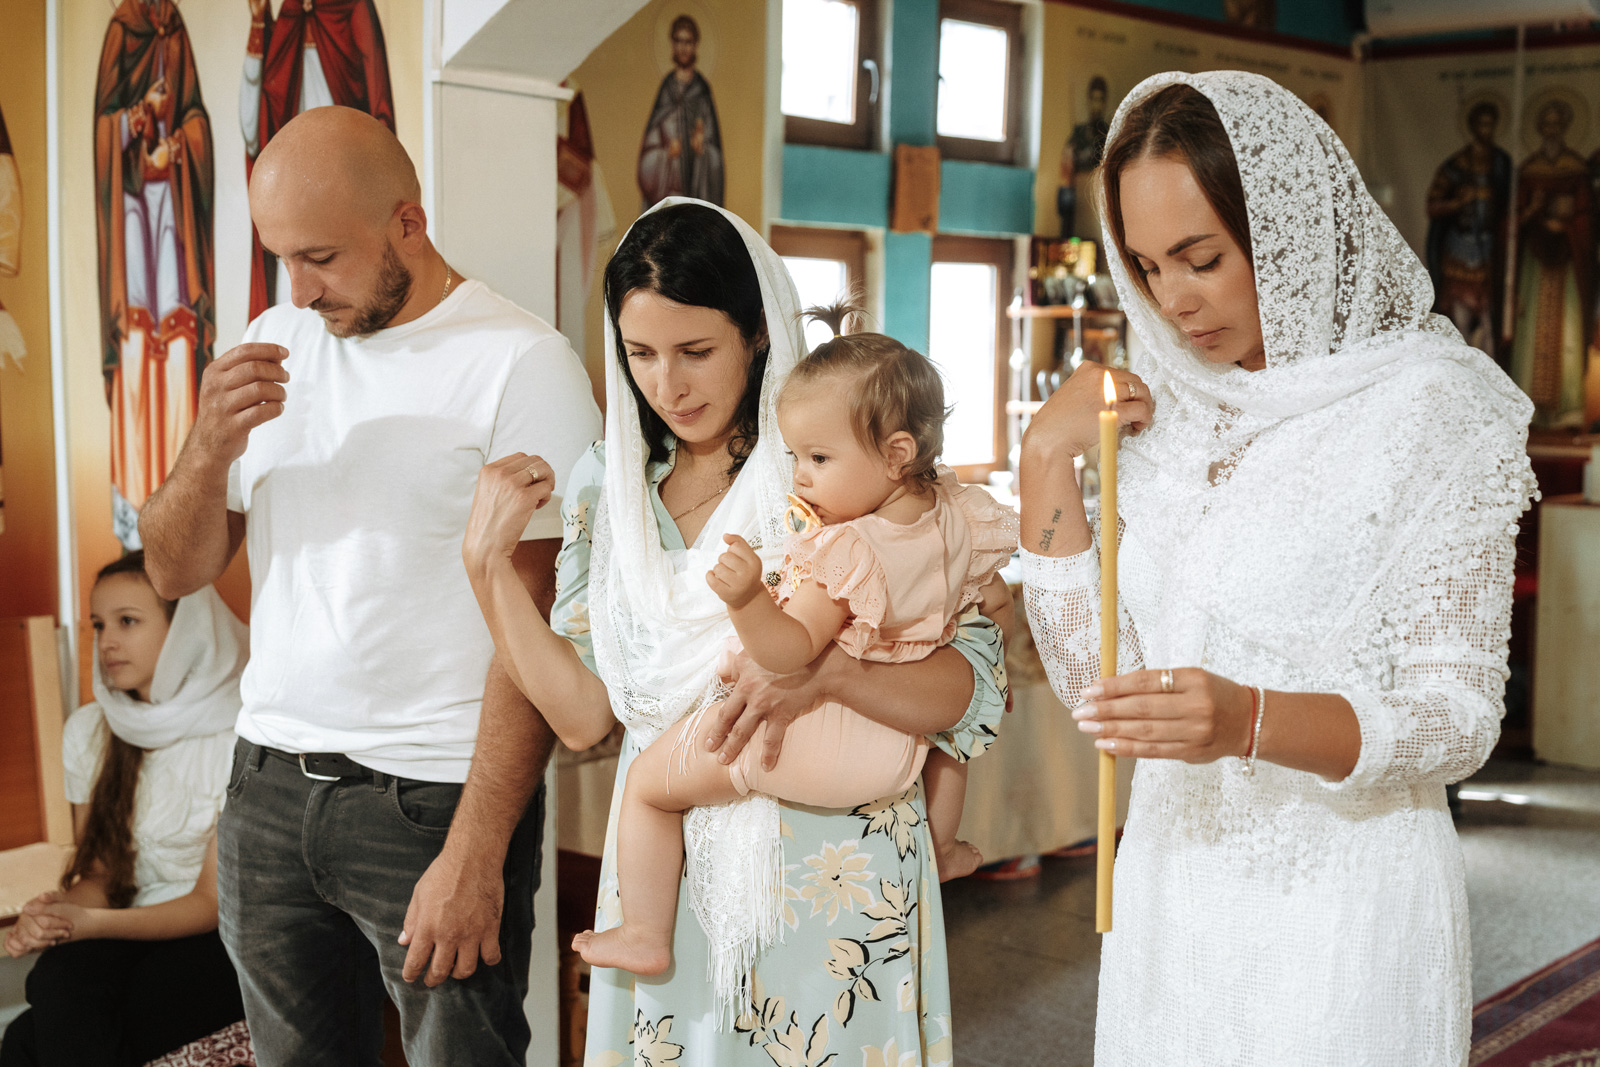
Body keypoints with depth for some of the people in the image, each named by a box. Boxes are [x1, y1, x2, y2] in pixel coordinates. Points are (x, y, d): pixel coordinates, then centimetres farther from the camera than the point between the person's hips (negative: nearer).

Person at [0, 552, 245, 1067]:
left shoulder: (237, 735, -12)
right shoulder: (87, 730, 7)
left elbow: (213, 902, -11)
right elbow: (99, 870, 10)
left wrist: (92, 923, -24)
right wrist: (58, 912, -14)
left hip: (225, 940, -5)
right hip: (135, 930, 5)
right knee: (58, 981, -30)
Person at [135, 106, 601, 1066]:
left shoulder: (521, 364, -10)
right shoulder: (273, 345, 9)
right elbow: (177, 572, 10)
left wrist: (475, 854, -17)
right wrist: (211, 451, -11)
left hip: (430, 796, -5)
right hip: (270, 778, 5)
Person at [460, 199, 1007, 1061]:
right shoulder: (606, 485, 4)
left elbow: (979, 690, -16)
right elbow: (584, 713, 0)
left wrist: (824, 671, -32)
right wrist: (487, 562, -7)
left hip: (831, 884, -3)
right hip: (664, 879, 4)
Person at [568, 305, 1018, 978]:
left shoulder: (844, 552, -29)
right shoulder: (962, 519, -7)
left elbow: (792, 652, -31)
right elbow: (999, 611, 9)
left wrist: (746, 600, -48)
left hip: (792, 746, -7)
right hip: (896, 753, 7)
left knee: (646, 782, 11)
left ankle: (645, 935, 18)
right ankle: (940, 851, 55)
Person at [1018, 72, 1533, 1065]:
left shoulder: (1428, 406, -11)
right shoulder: (1165, 412, 4)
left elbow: (1459, 715, -13)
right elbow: (1094, 677, 1)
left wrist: (1251, 721, -30)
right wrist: (1048, 459, -7)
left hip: (1340, 898, -5)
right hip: (1168, 882, 5)